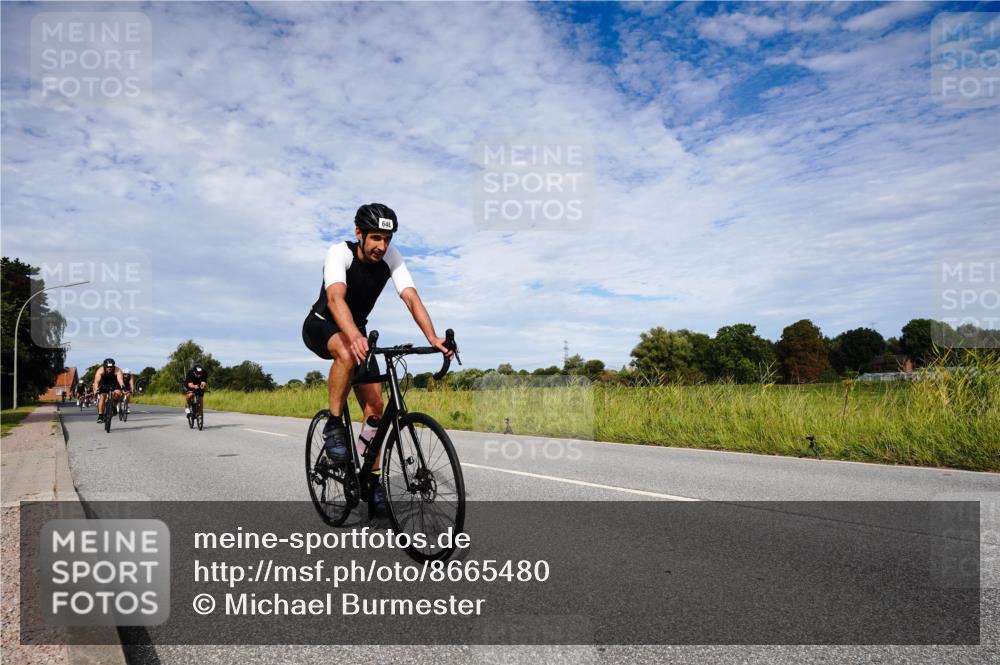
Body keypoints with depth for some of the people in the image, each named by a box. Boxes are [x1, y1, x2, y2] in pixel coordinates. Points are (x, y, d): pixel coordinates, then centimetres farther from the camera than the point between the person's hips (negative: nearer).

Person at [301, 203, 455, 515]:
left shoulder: (391, 258, -16)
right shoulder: (339, 253, -28)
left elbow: (411, 298, -27)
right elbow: (336, 297, -45)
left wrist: (433, 339, -44)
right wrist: (354, 337, -64)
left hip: (355, 332, 4)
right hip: (321, 326, -4)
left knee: (375, 404, -7)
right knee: (347, 353, -40)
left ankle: (372, 479, 4)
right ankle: (333, 426, -21)